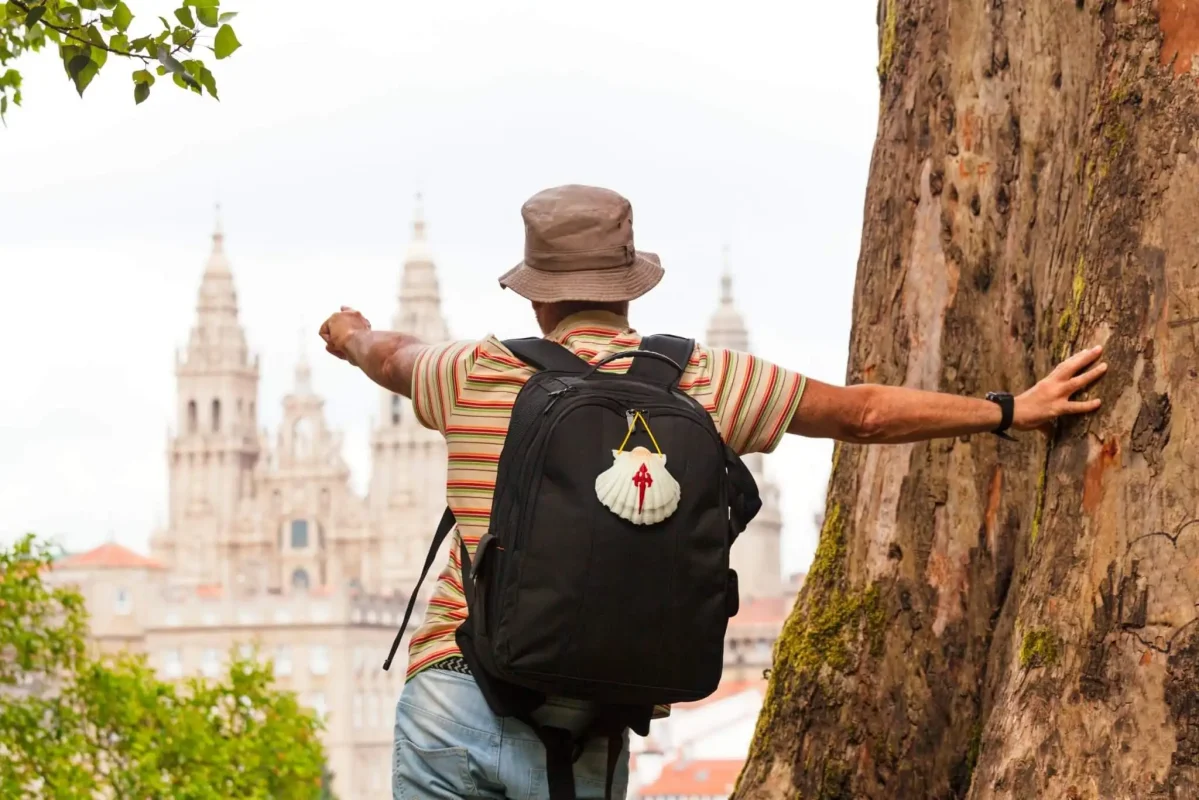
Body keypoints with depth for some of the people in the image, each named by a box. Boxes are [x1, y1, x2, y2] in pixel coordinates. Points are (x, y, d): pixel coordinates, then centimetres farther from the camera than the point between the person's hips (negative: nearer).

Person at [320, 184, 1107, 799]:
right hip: (575, 729, 0)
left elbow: (393, 356, 32)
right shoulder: (692, 380, 2)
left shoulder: (478, 376, 7)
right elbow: (862, 412, 7)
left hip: (448, 697, 1)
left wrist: (355, 337, 57)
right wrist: (1010, 410, 17)